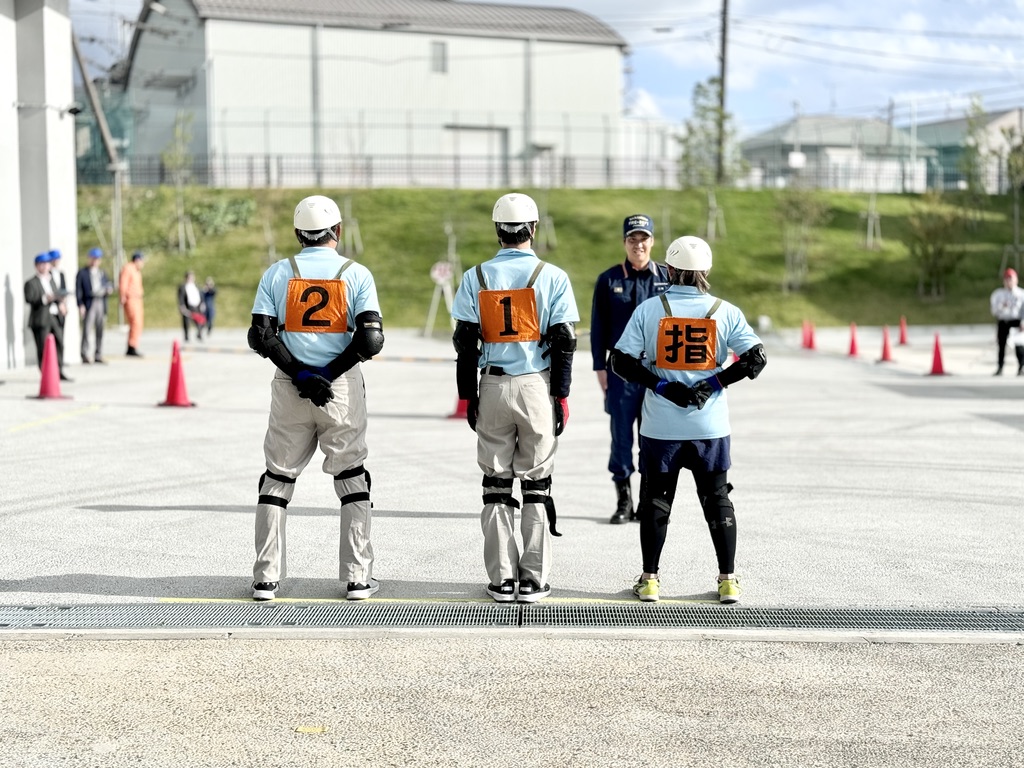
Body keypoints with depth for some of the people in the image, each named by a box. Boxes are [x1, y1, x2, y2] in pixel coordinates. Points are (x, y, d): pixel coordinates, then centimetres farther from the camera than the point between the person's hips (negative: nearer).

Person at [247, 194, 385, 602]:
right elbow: (371, 339, -11)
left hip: (289, 387, 1)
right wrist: (328, 373, -8)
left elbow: (261, 336, -6)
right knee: (352, 478, 9)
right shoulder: (356, 274, -1)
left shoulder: (277, 274, 3)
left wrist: (300, 375, -7)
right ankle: (357, 577, 8)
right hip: (342, 388, -1)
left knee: (277, 478, 11)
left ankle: (266, 578, 9)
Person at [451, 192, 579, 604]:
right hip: (538, 385, -1)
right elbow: (563, 342, -5)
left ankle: (501, 580, 9)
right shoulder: (553, 277, -4)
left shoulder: (476, 277, 0)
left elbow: (465, 342, 0)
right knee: (537, 484, 7)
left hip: (493, 386, 1)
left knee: (496, 483, 9)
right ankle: (534, 580, 7)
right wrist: (561, 396, 1)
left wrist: (467, 397, 7)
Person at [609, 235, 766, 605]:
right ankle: (728, 581, 14)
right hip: (710, 427, 1)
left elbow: (621, 362, -7)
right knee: (717, 500, 13)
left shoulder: (648, 310, -4)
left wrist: (661, 385, -7)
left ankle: (649, 579, 15)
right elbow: (756, 358, -6)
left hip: (660, 427, 0)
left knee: (655, 501, 11)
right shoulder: (725, 312, -3)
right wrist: (716, 382, -4)